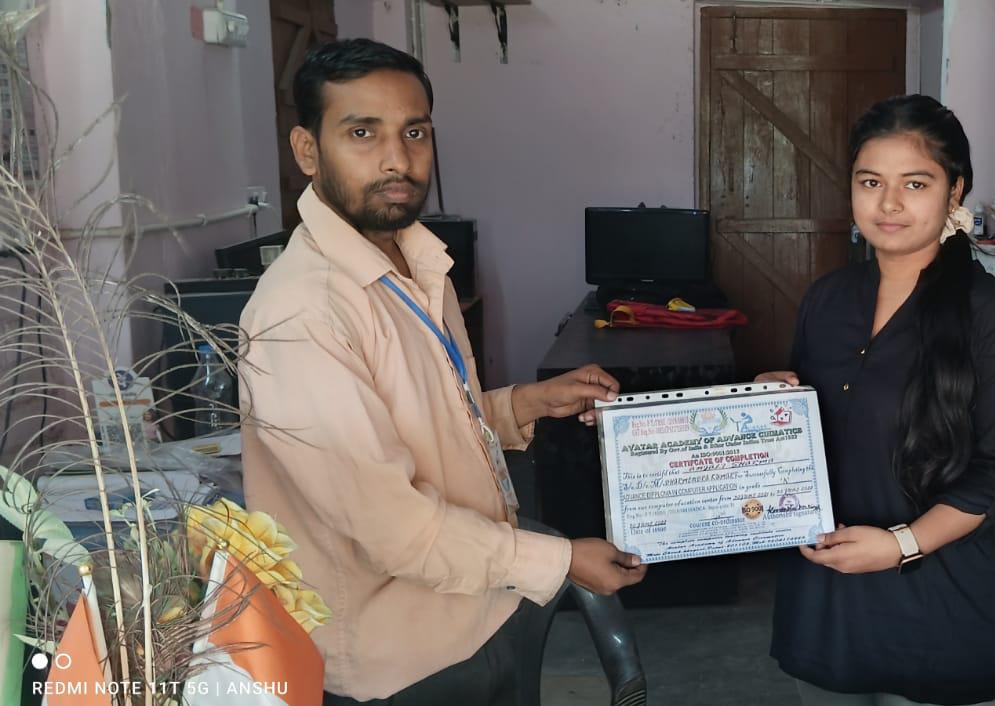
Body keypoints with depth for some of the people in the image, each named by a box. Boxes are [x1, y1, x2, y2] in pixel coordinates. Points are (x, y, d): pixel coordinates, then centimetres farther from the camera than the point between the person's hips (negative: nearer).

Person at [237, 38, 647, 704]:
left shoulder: (418, 264, 1)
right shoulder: (298, 319, -27)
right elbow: (394, 526, -25)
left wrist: (527, 403, -2)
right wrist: (561, 561, -16)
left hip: (487, 610, 8)